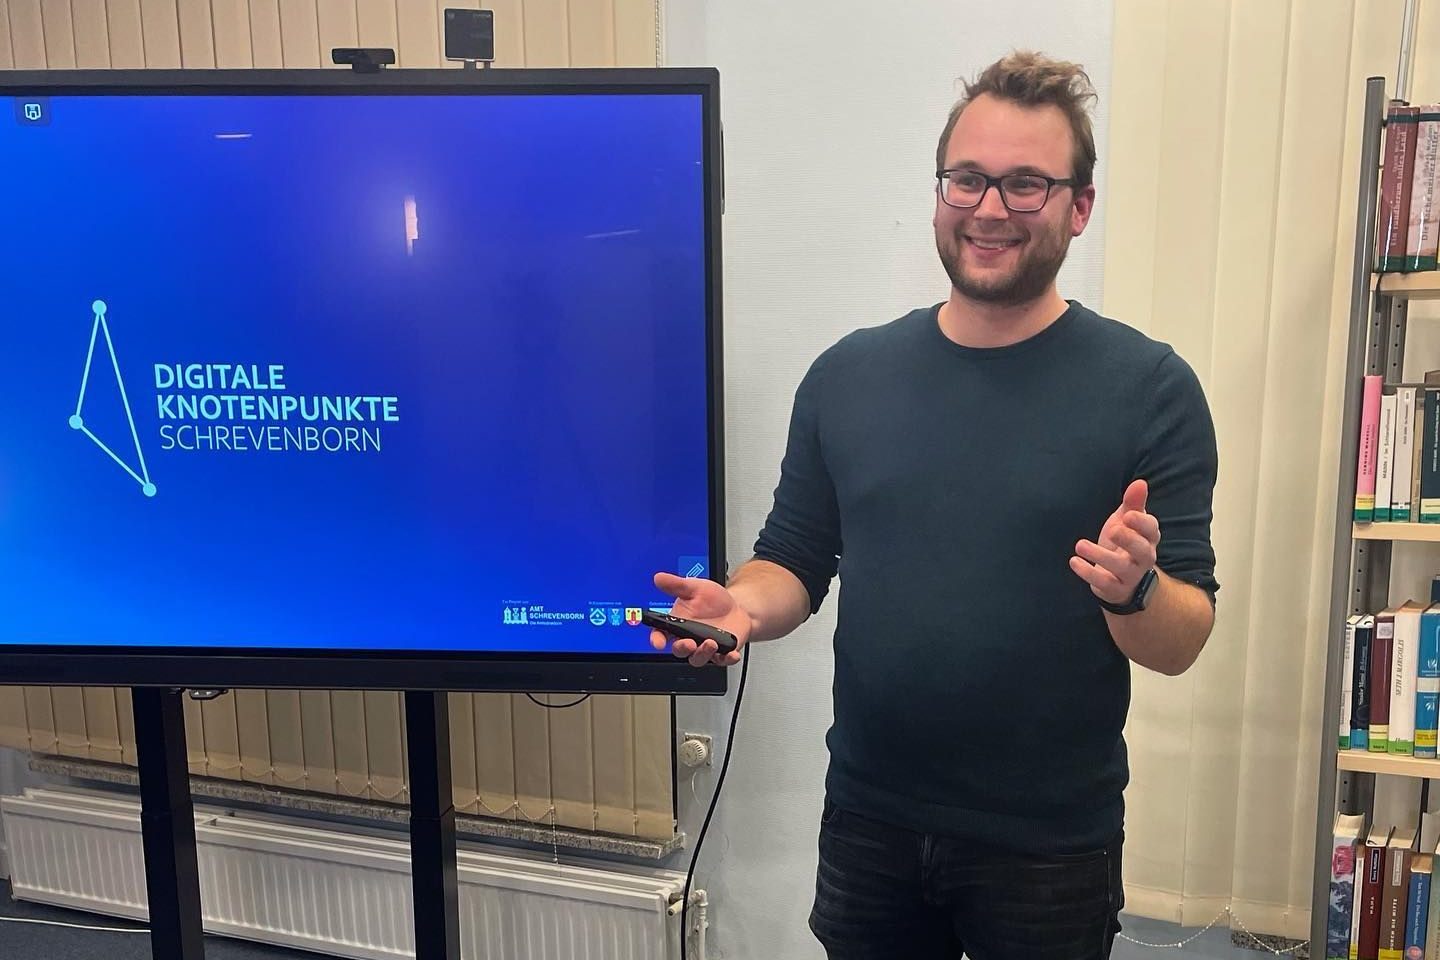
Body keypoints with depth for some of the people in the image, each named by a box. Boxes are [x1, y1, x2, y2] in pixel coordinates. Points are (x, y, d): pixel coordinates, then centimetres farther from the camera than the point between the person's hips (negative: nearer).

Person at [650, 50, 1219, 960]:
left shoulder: (1150, 388, -9)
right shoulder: (847, 375, -2)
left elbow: (1182, 644, -8)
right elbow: (795, 562, 4)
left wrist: (1134, 589, -28)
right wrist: (741, 604, -16)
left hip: (1049, 847, -2)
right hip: (868, 824, 2)